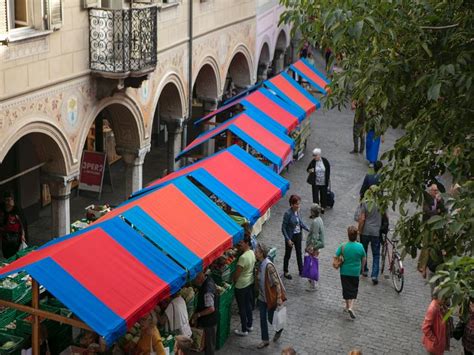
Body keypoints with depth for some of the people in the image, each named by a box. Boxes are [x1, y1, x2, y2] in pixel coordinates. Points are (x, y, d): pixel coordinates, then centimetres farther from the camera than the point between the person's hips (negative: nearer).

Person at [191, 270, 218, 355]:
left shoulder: (207, 291, -35)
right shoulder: (208, 279, -8)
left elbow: (211, 309, -32)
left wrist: (197, 314, -20)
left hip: (209, 320, -9)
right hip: (210, 319, 9)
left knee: (209, 342, 11)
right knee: (210, 340, 27)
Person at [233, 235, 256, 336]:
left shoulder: (243, 257, -29)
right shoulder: (252, 253, -2)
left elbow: (237, 274, -24)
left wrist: (234, 280, -4)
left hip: (241, 286, -9)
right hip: (250, 282, 9)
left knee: (242, 308, 6)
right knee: (248, 305, 22)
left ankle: (244, 330, 17)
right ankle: (249, 325, 36)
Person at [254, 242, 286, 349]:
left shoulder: (268, 266, -27)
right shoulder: (260, 264, -2)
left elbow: (276, 282, -24)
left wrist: (279, 298, -22)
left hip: (271, 296, -7)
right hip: (262, 296, 7)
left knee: (271, 318, 9)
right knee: (262, 318, 12)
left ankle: (279, 329, 40)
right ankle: (265, 340, 25)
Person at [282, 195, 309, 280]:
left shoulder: (297, 211, -7)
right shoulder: (288, 214, -25)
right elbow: (283, 228, -20)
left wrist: (308, 229, 0)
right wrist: (288, 239, -23)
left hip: (298, 235, 6)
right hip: (291, 237, -6)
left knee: (299, 253, 19)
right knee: (288, 255, 13)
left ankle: (301, 271, 34)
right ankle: (285, 272, 31)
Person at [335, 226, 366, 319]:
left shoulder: (343, 246, -16)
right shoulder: (360, 246, -11)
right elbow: (363, 260, 1)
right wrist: (361, 268, 19)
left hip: (344, 272, 0)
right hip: (355, 272, 0)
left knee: (346, 289, 14)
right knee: (353, 290, 11)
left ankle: (347, 306, 27)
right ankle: (350, 307, -5)